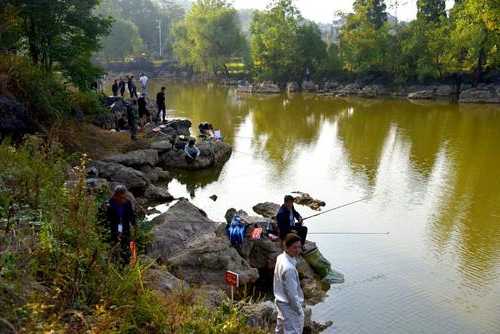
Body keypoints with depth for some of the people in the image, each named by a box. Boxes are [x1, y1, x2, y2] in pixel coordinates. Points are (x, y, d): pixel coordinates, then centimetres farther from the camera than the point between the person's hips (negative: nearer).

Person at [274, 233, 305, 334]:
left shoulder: (280, 257, -4)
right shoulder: (289, 268, -31)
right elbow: (292, 293, -24)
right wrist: (299, 310, -13)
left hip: (280, 301, 9)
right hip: (289, 306, -9)